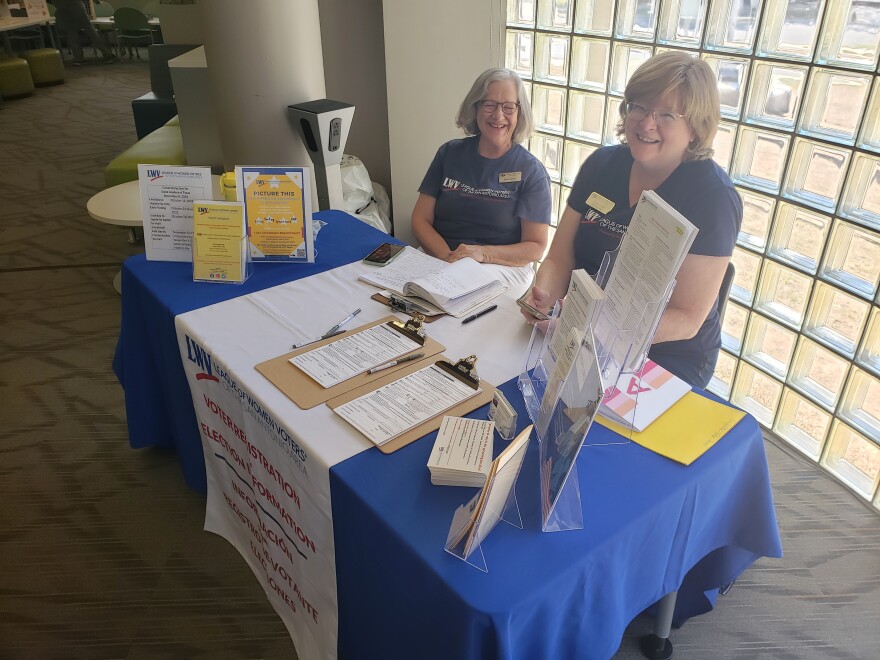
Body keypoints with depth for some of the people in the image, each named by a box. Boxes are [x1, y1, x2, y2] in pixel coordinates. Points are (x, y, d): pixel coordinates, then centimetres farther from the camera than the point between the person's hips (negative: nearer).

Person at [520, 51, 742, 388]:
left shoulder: (713, 196, -13)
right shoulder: (602, 164, 3)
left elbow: (686, 320, -17)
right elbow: (559, 261, 3)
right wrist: (543, 295, -21)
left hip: (665, 358, -5)